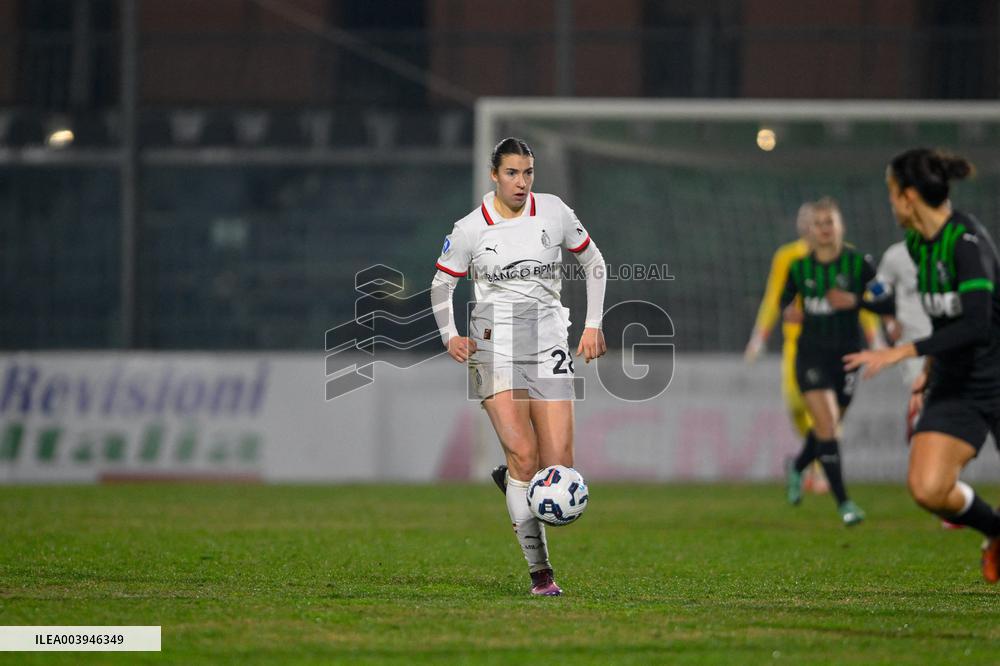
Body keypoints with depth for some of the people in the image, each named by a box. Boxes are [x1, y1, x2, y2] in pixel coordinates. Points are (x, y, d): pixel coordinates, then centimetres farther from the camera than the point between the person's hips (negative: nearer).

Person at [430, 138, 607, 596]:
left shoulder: (553, 212, 3)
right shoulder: (470, 229, -1)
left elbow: (593, 263, 15)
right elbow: (442, 283, 12)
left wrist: (593, 325, 10)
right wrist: (450, 336, -1)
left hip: (548, 344, 2)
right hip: (495, 345, -2)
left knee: (560, 466, -8)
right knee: (523, 455, -17)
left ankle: (511, 483, 29)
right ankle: (539, 571, -11)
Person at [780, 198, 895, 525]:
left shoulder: (859, 264, -6)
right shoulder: (800, 268, 0)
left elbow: (888, 303, -8)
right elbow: (781, 303, 14)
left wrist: (855, 301, -23)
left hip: (847, 354, 1)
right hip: (812, 353, -1)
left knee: (827, 428, 15)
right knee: (826, 425, -15)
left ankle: (796, 468, 47)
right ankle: (843, 502, -10)